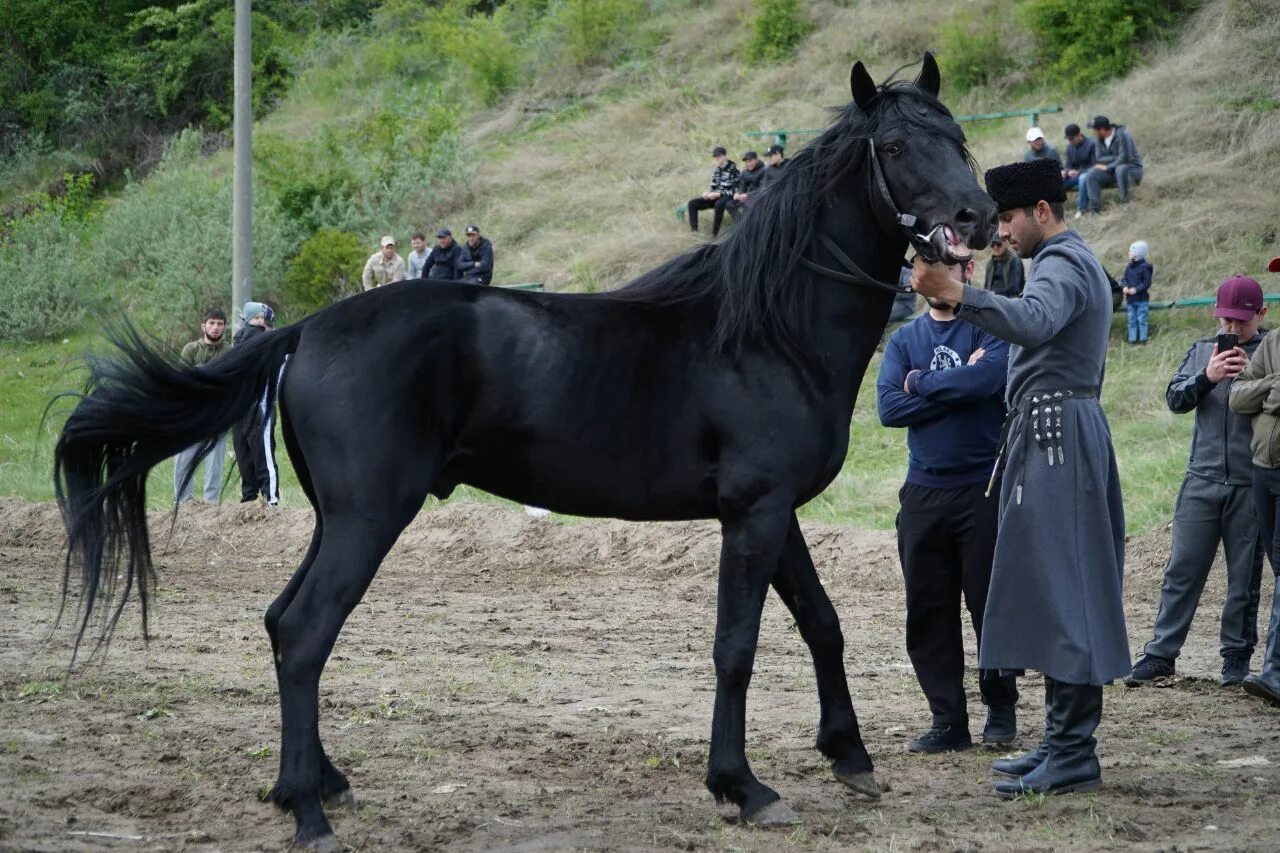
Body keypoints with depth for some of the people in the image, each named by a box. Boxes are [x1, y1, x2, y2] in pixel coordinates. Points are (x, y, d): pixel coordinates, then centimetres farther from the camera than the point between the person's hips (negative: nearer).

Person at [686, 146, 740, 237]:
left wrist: (718, 194, -22)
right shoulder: (716, 170, 10)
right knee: (692, 203, -7)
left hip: (728, 198, -7)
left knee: (719, 204, -42)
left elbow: (735, 191, -15)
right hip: (716, 197, 7)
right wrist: (707, 193, -7)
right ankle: (694, 231, -11)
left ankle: (714, 234, -41)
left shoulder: (733, 170, -10)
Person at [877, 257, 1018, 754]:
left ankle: (1001, 711, 16)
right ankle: (948, 720, 10)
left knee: (991, 604, 0)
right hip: (924, 490, 4)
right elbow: (888, 407, -3)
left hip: (984, 487, -4)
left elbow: (987, 377, -20)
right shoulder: (904, 339, 10)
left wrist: (921, 382, -8)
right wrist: (957, 387, -11)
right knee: (928, 611, 3)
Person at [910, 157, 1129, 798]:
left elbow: (1034, 323, -35)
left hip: (1053, 433, -11)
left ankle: (1072, 754, -13)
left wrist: (956, 294, -46)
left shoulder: (1061, 264, -12)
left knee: (1057, 585, -12)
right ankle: (1065, 740, 16)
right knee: (1063, 589, 12)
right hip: (1072, 427, 11)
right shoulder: (1081, 264, 24)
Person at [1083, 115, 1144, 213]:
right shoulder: (1100, 140, 3)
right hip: (1113, 172, 6)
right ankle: (1095, 209, -19)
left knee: (1121, 169, -41)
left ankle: (1125, 202, -28)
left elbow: (1124, 158, -25)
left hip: (1133, 169, -6)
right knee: (1091, 174, -17)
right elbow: (1099, 160, -2)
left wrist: (1107, 167, -16)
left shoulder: (1122, 135, -18)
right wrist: (1116, 158, -16)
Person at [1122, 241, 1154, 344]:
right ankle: (1132, 339, 13)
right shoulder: (1129, 267, 9)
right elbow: (1124, 278, 12)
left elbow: (1147, 282, -13)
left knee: (1141, 320, -2)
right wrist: (1124, 286, -9)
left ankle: (1143, 338, 3)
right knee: (1132, 320, 8)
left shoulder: (1144, 267, -12)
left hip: (1141, 299, -7)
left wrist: (1136, 289, -21)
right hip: (1130, 299, 7)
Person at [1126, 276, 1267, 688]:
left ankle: (1237, 655, 16)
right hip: (1202, 480, 2)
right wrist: (1207, 377, -11)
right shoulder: (1202, 351, 11)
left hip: (1251, 484, -2)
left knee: (1245, 575, 6)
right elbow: (1175, 399, 5)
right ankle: (1161, 654, 5)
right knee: (1182, 569, 2)